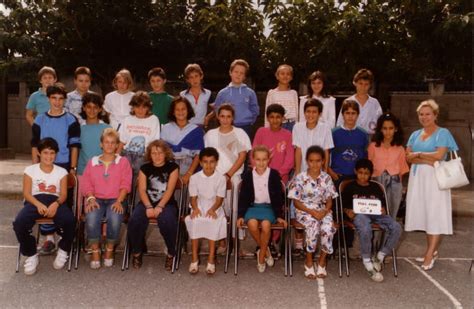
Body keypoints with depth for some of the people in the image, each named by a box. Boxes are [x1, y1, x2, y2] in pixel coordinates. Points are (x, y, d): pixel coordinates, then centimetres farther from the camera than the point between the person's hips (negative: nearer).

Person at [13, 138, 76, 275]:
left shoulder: (61, 171, 11)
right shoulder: (30, 170, 10)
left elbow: (63, 194, 3)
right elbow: (26, 193, 2)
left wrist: (56, 204, -21)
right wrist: (39, 204, -19)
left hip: (55, 201, 0)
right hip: (35, 201, 1)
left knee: (69, 221, -33)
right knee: (19, 223, -31)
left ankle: (63, 250, -2)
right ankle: (31, 255, -5)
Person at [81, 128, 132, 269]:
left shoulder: (123, 161, 12)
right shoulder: (92, 162, 17)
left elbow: (125, 184, 2)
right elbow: (86, 184, 9)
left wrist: (119, 201, -13)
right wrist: (91, 199, -10)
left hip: (115, 200, -1)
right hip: (96, 199, 1)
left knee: (115, 219, -34)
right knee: (91, 218, -32)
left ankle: (110, 250, -10)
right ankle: (95, 251, -13)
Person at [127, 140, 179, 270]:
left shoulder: (172, 167, 3)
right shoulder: (145, 168, 10)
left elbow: (169, 190, -7)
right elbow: (142, 190, 0)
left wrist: (159, 207, -19)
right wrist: (148, 207, -17)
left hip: (166, 204, -2)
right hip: (147, 203, 2)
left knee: (167, 221, -34)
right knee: (135, 220, -28)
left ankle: (171, 253, -11)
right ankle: (136, 252, -4)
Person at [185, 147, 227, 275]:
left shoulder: (221, 178, -3)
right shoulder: (194, 178, 1)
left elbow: (219, 199, -5)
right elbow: (193, 198, 0)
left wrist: (212, 209, -23)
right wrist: (195, 208, -20)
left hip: (214, 209, -1)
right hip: (199, 208, 1)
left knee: (213, 222, -33)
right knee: (194, 221, -31)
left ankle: (211, 258, -24)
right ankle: (194, 258, -21)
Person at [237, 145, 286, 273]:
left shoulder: (274, 175, -2)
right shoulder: (247, 176, 1)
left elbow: (278, 196, 2)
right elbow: (243, 197, 4)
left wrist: (279, 215, -2)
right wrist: (241, 215, -3)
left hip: (269, 207, -1)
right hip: (252, 206, 1)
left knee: (266, 225, -30)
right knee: (252, 224, -30)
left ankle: (261, 255, -7)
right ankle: (265, 250, -4)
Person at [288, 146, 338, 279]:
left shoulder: (326, 178, 4)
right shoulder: (300, 178, -5)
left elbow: (329, 200, 7)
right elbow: (296, 202, -4)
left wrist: (325, 211, -15)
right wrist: (312, 212, -16)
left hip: (322, 211, 2)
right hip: (304, 211, -2)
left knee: (328, 228, -29)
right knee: (313, 226, -34)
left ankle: (322, 261, -6)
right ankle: (309, 261, -12)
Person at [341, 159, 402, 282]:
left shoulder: (376, 187, 23)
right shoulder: (350, 187, 15)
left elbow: (383, 205, 20)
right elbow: (344, 205, 12)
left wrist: (383, 210, -4)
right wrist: (348, 212, -11)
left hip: (376, 214, 4)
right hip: (359, 214, -3)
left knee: (396, 227, -26)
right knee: (365, 230, -40)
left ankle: (379, 257, -8)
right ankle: (367, 262, -19)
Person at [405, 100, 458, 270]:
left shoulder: (443, 133, -1)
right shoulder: (415, 134, 15)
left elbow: (439, 155, -14)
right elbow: (408, 157, 4)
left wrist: (418, 154, -2)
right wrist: (427, 160, -10)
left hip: (435, 179, -5)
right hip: (418, 178, 6)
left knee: (435, 215, -5)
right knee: (423, 213, 6)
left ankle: (430, 254, -5)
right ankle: (433, 249, 16)